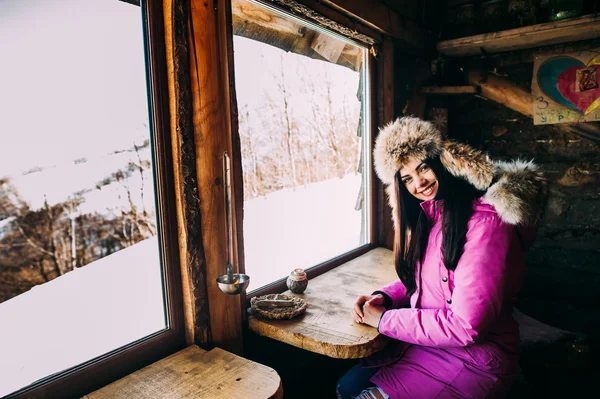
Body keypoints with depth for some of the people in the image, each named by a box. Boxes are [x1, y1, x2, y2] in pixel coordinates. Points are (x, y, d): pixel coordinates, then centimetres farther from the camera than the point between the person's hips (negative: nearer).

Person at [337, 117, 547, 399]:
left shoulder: (485, 222, -23)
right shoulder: (427, 215, 2)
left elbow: (465, 326, -25)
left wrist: (384, 320, -17)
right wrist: (384, 297, -6)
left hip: (473, 358, -6)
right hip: (422, 341, 7)